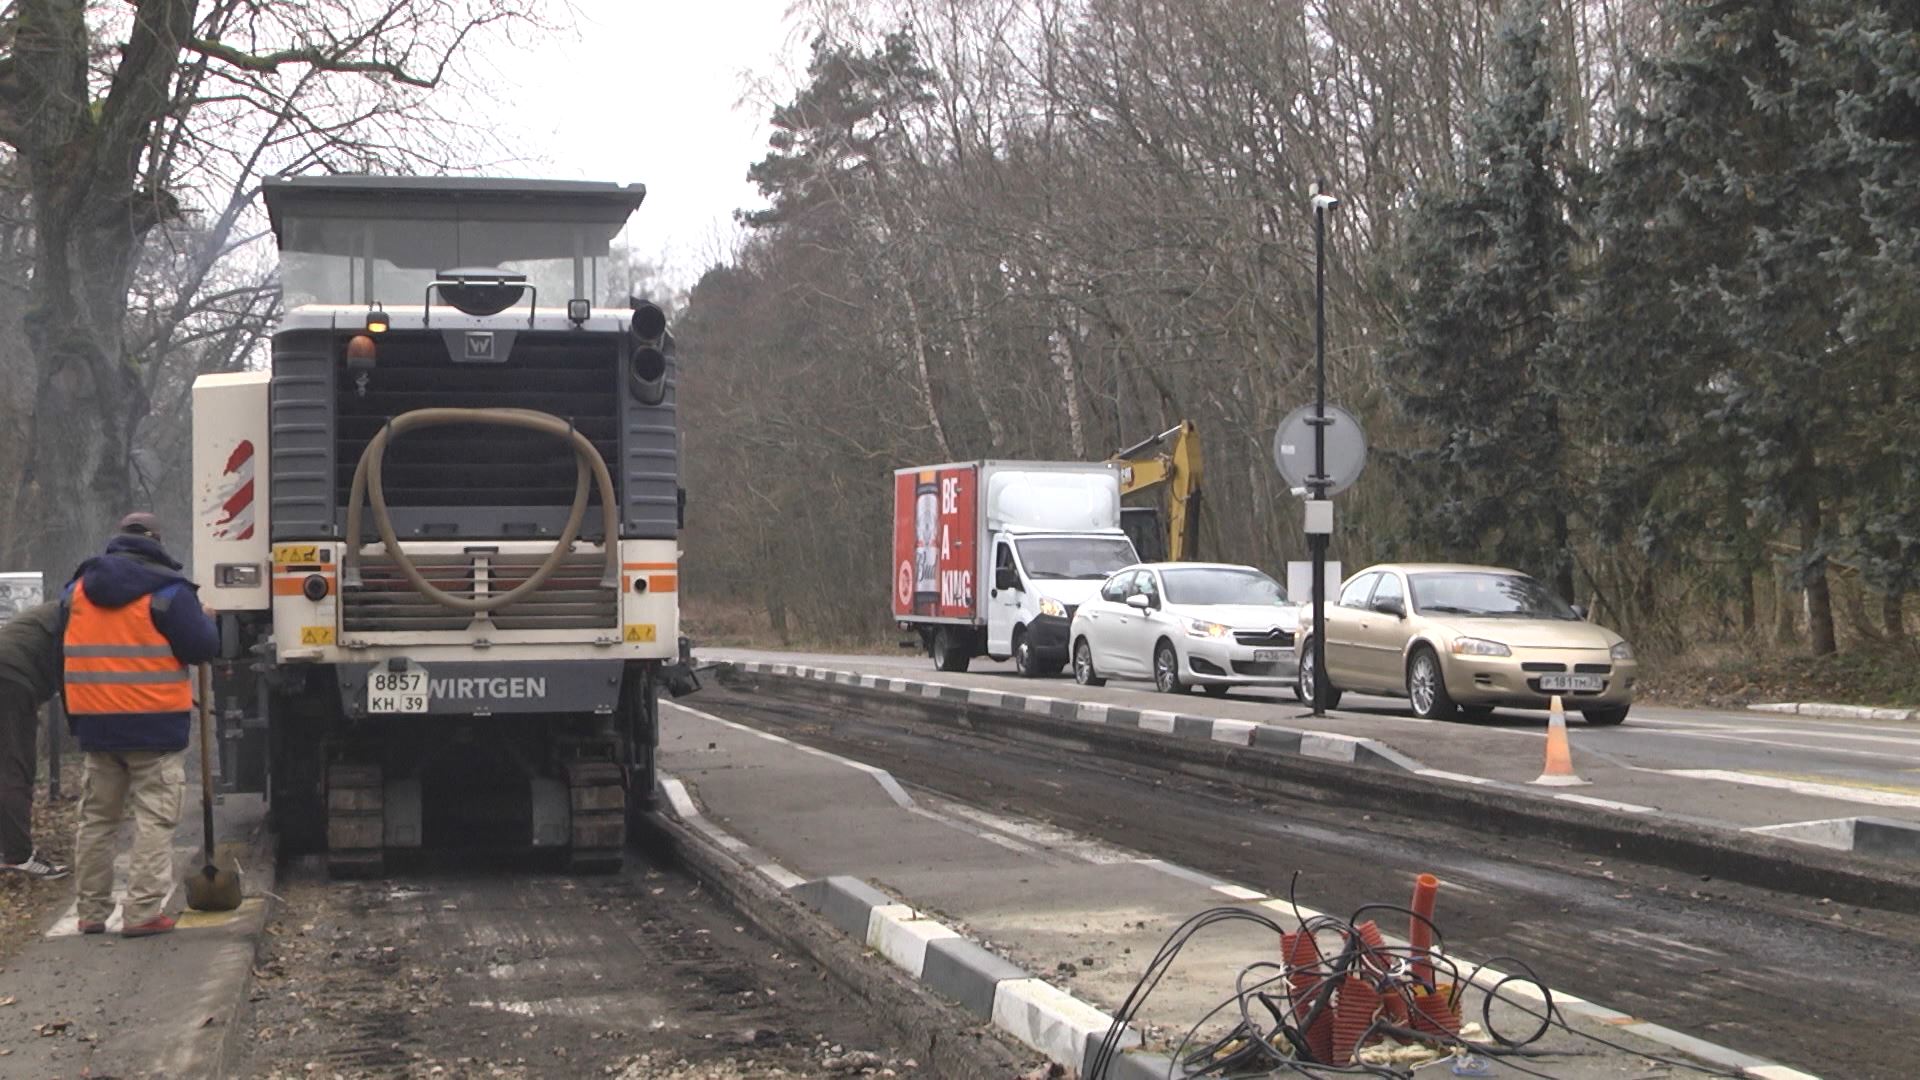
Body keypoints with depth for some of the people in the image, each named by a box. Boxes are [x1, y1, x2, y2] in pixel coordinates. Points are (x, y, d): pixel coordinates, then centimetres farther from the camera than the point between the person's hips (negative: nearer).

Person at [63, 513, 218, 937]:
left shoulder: (79, 587, 8)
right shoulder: (167, 590, -11)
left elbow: (67, 646, 16)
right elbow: (202, 647, -12)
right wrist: (205, 620, 7)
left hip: (95, 723, 5)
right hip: (155, 725, -5)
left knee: (96, 817, 16)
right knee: (154, 818, -1)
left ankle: (91, 911, 19)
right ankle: (142, 912, -8)